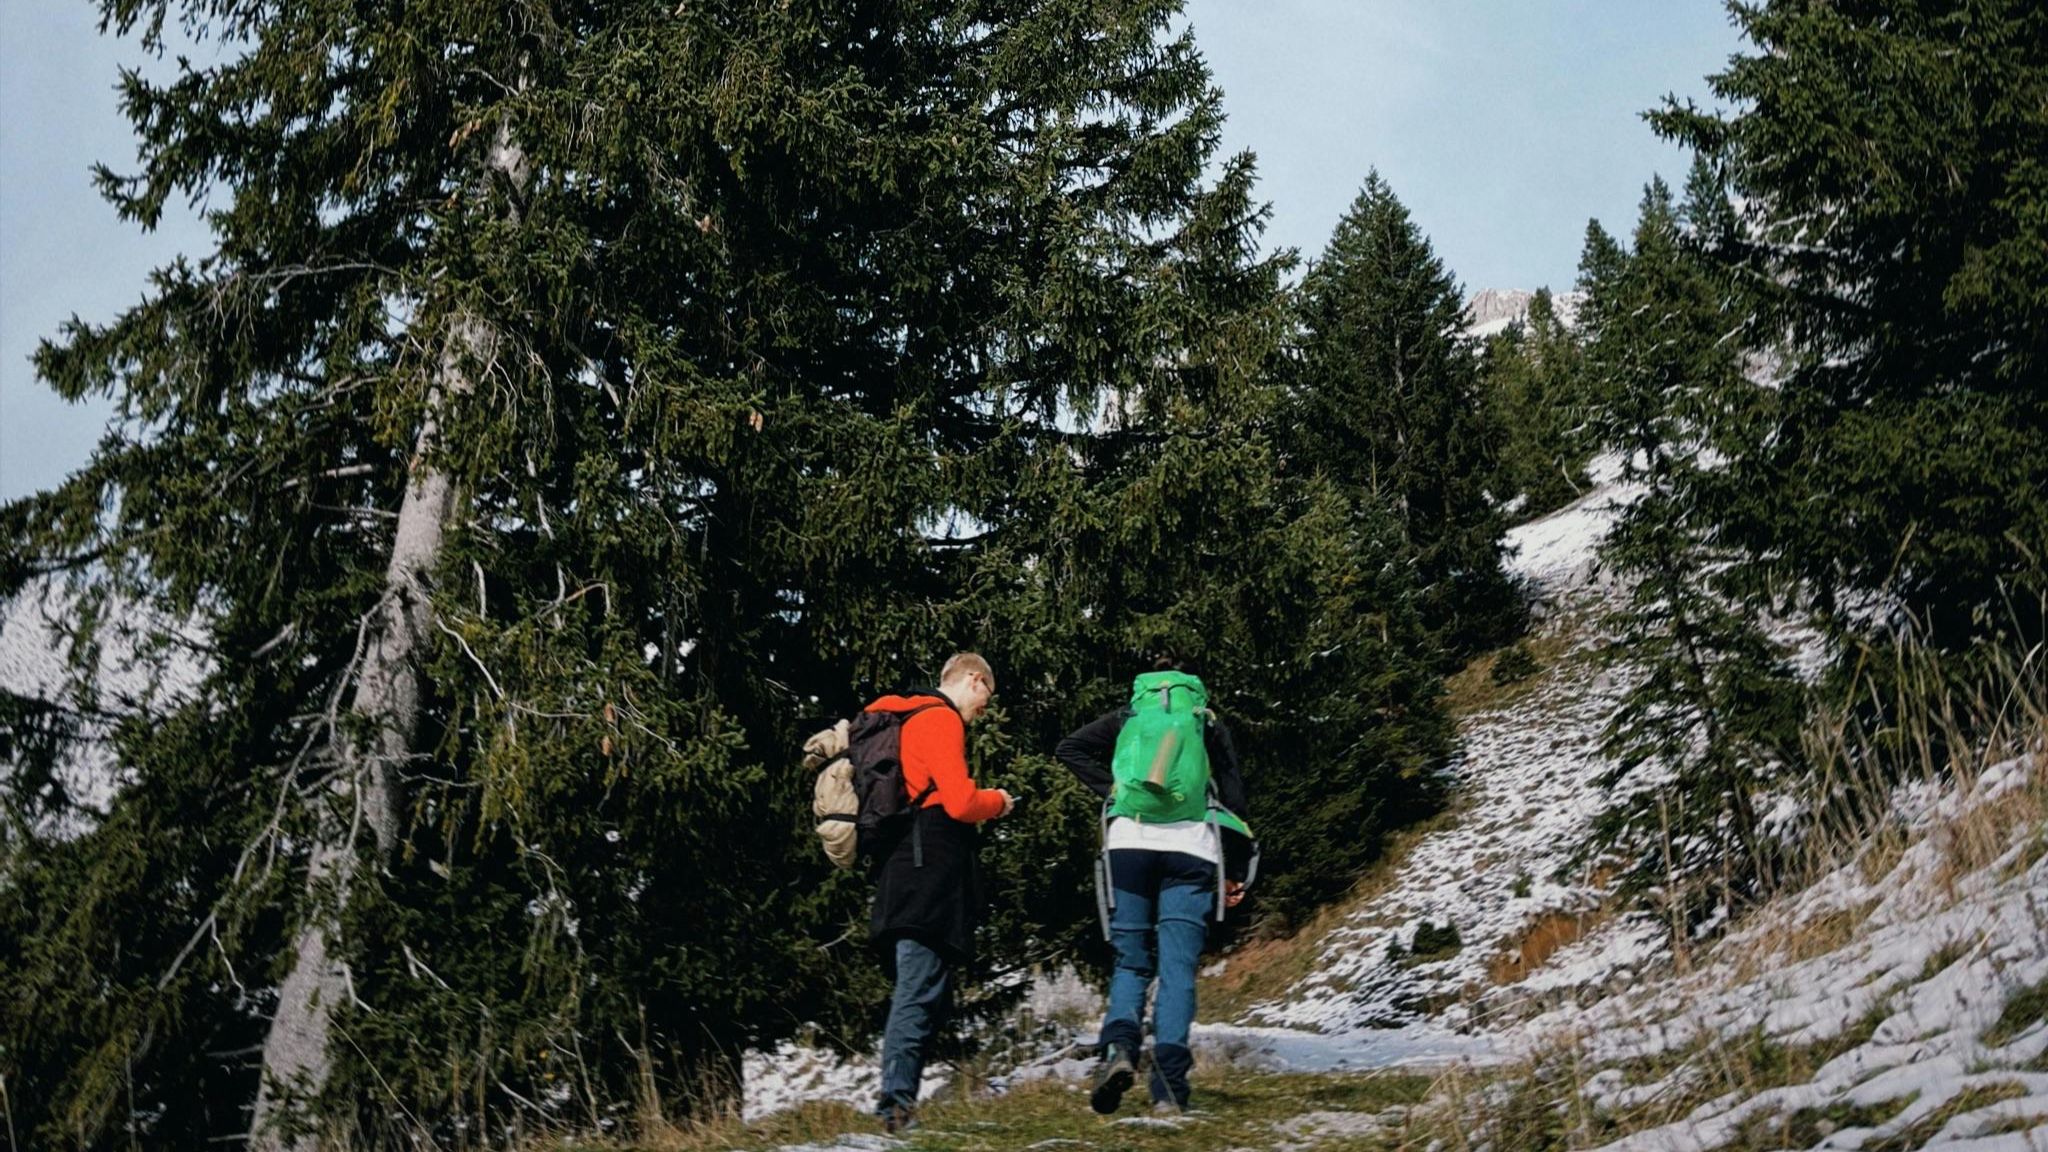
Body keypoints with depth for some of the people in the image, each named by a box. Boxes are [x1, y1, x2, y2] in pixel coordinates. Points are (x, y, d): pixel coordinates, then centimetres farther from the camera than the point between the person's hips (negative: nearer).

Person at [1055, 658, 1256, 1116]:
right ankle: (1169, 1088, -12)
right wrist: (1236, 872, 15)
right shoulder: (1209, 725, 17)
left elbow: (1069, 748, 7)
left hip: (1129, 842, 1)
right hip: (1191, 849, -1)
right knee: (1177, 966, -2)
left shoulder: (1126, 718, 19)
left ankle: (1119, 1047, -19)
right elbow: (1233, 797, 12)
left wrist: (1111, 787, 9)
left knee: (1131, 961, 9)